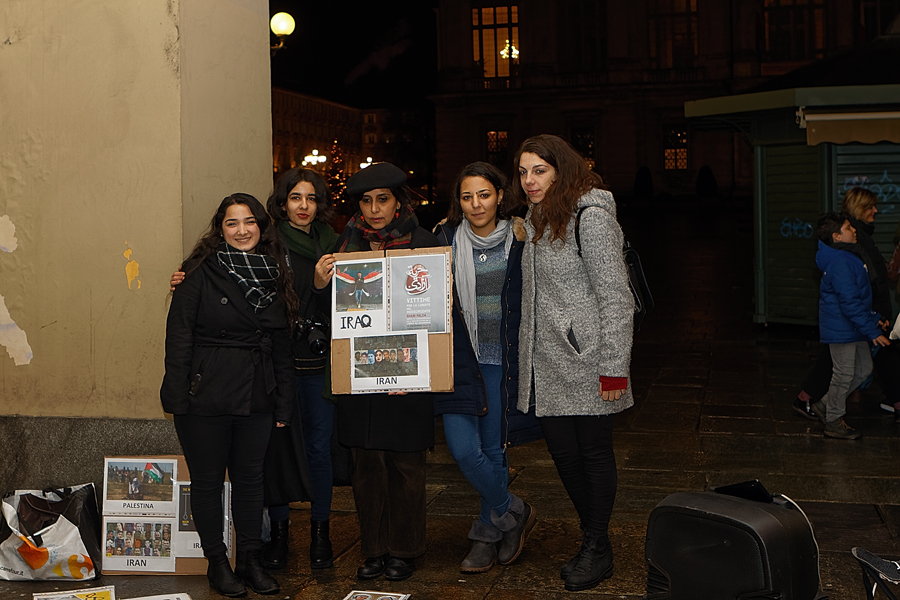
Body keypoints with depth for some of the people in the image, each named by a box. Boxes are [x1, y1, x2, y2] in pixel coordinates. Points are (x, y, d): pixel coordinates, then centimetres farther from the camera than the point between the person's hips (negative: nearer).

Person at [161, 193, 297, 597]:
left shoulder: (274, 276, 8)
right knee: (208, 479, 7)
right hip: (205, 397, -4)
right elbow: (178, 336, -9)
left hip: (255, 397, 4)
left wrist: (283, 403, 8)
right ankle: (216, 561, 22)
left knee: (250, 477, 11)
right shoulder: (201, 272, -6)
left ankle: (250, 560, 25)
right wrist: (177, 398, -13)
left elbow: (282, 346, 11)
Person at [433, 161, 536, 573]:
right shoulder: (446, 240, 2)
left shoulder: (517, 239, 1)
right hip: (459, 359, 0)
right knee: (464, 450, -8)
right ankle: (513, 513, 16)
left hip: (501, 361, 0)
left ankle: (487, 536, 25)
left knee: (494, 450, 5)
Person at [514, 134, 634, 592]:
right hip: (546, 364, 7)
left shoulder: (591, 216, -11)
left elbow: (614, 296, -15)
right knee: (562, 451, 10)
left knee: (594, 452, 4)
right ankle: (593, 539, 26)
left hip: (585, 362, -7)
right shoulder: (535, 220, 13)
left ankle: (597, 549, 19)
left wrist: (615, 368, -18)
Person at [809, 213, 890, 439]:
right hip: (841, 329, -10)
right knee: (844, 374, 0)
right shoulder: (841, 263, -22)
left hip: (852, 327, 10)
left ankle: (825, 405, 25)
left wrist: (872, 317, 21)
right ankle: (833, 423, 14)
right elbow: (849, 302, -25)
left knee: (863, 369, 15)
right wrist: (872, 331, -23)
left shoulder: (850, 257, 12)